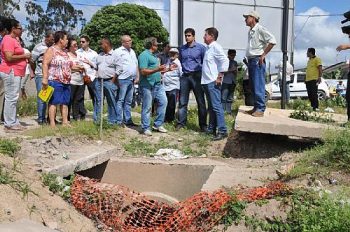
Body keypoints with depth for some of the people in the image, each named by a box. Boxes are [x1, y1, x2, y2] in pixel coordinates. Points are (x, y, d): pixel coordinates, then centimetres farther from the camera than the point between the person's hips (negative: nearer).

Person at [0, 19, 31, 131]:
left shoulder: (14, 39, 19)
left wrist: (25, 58, 12)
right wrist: (24, 56, -12)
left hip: (15, 72, 10)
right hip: (11, 72, -10)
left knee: (13, 98, 12)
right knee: (11, 98, -9)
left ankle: (14, 122, 17)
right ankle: (9, 124, -6)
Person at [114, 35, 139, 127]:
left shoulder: (132, 52, 19)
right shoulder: (118, 51, -4)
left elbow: (136, 65, 22)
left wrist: (137, 77, 13)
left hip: (132, 80, 7)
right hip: (123, 79, -7)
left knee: (128, 101, 11)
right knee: (120, 101, -5)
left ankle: (128, 120, 17)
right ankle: (119, 121, -3)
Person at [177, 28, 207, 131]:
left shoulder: (201, 47, 0)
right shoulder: (182, 48, 12)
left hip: (196, 76, -3)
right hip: (185, 76, 4)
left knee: (201, 101, 0)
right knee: (182, 101, 4)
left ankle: (203, 125, 6)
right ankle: (181, 122, 12)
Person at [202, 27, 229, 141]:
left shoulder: (215, 47, -9)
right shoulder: (208, 48, 18)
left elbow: (225, 61, -18)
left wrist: (219, 77, -19)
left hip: (213, 82, -10)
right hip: (207, 81, 10)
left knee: (216, 106, -12)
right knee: (211, 107, 14)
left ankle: (222, 131, -10)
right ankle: (211, 128, 22)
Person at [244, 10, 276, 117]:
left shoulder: (260, 29, -9)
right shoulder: (250, 32, 17)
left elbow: (272, 41, -17)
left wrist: (263, 55, -15)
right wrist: (248, 60, 15)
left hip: (257, 61, -9)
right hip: (251, 60, 9)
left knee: (258, 86, -9)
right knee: (253, 86, 10)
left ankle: (260, 109, -7)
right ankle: (256, 107, 16)